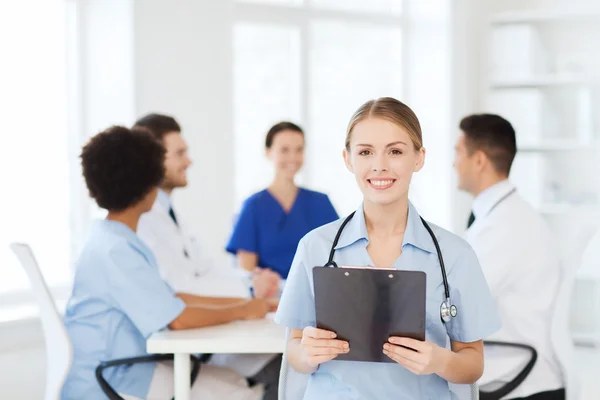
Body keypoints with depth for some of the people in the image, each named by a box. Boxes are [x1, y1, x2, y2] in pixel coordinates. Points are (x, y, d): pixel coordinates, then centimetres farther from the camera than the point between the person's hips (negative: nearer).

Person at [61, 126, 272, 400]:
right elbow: (178, 318, -21)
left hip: (122, 369, 10)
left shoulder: (114, 240, 12)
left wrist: (239, 302, 10)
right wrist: (241, 311, -6)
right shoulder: (115, 249, -20)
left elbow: (170, 298, 16)